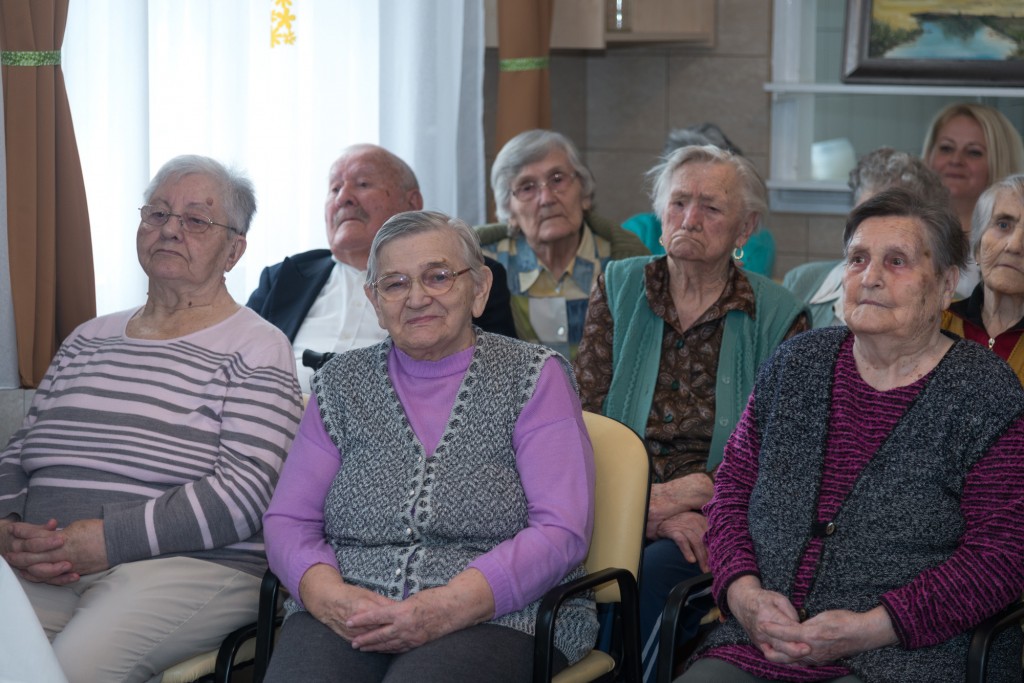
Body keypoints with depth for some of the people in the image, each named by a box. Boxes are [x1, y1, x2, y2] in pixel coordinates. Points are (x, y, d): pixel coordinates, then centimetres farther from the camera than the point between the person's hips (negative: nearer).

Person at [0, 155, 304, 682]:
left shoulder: (257, 350, 5)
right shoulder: (87, 340, 24)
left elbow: (245, 493, -8)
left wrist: (109, 539, -15)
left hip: (191, 565, -4)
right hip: (43, 567, 5)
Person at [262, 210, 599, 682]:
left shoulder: (534, 377, 6)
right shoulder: (341, 383, 16)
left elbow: (561, 532, -4)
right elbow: (287, 521, 11)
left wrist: (447, 608, -17)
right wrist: (331, 598, -11)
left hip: (496, 620, -3)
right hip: (348, 621, 3)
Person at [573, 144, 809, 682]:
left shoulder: (777, 317, 7)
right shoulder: (618, 289, 12)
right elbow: (585, 420, 4)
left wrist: (683, 494, -15)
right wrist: (648, 509, -13)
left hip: (716, 517, -1)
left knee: (655, 572, -33)